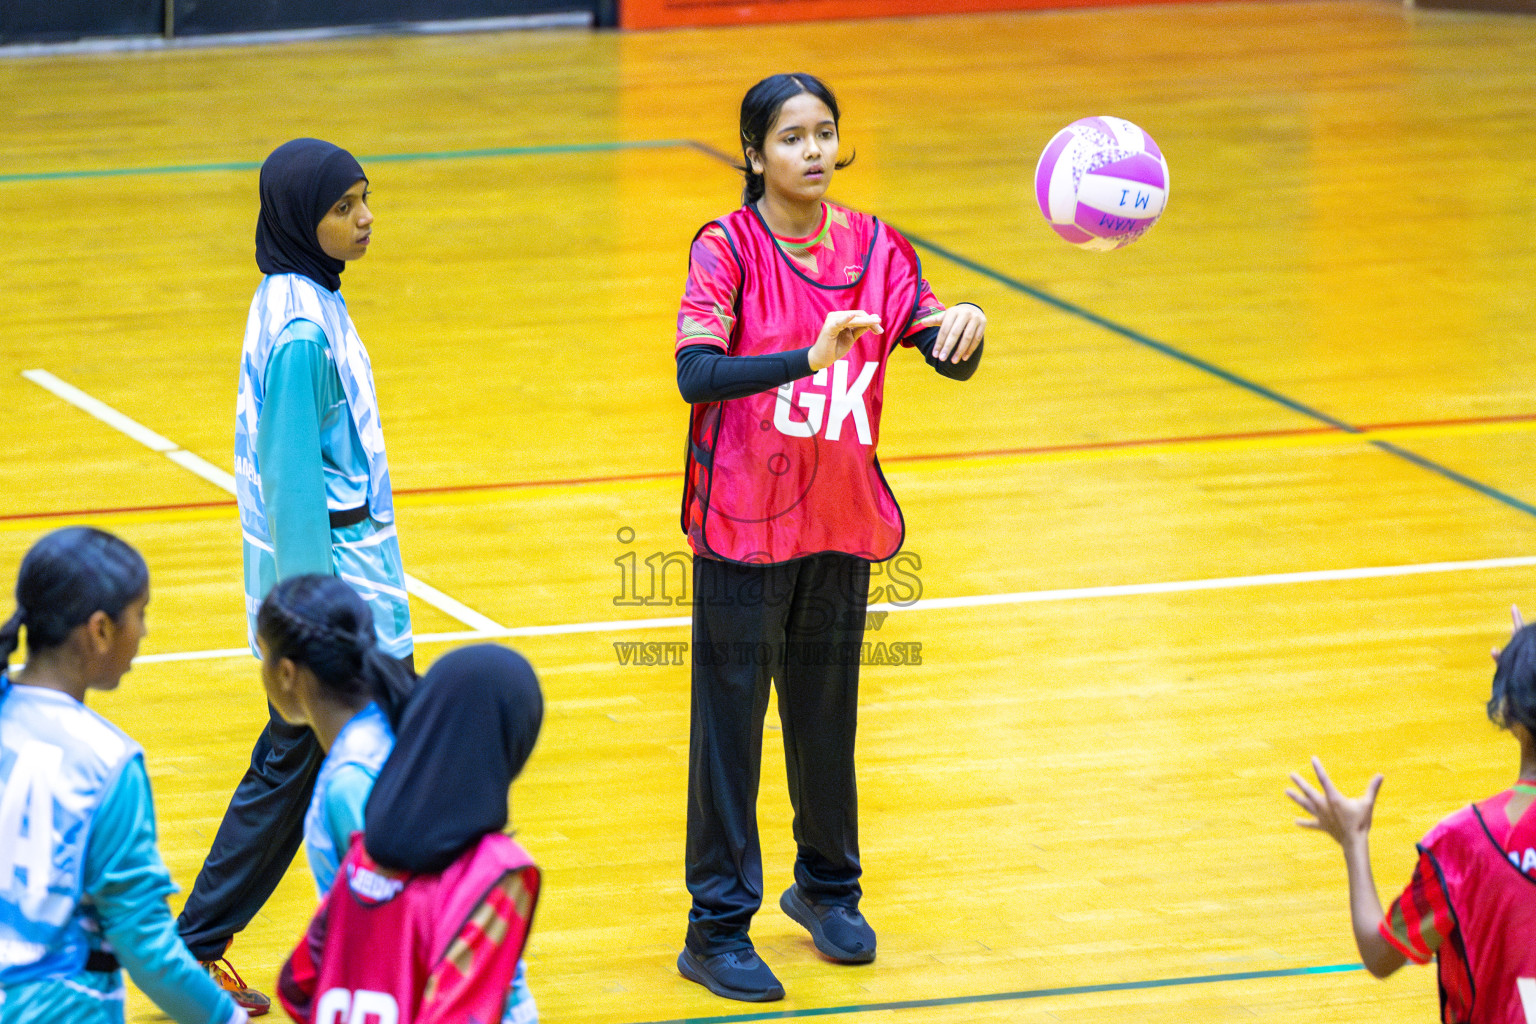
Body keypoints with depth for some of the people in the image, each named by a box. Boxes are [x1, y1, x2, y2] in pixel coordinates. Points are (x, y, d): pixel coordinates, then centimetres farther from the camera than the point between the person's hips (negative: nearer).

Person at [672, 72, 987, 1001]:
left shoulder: (872, 248, 3)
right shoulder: (728, 248, -10)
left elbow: (948, 358, -2)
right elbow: (696, 374, -23)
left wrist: (966, 326, -26)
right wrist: (807, 358, -36)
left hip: (841, 523, 4)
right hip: (744, 527, -4)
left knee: (828, 714, 15)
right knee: (731, 722, 0)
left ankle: (827, 886, 34)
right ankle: (718, 925, 7)